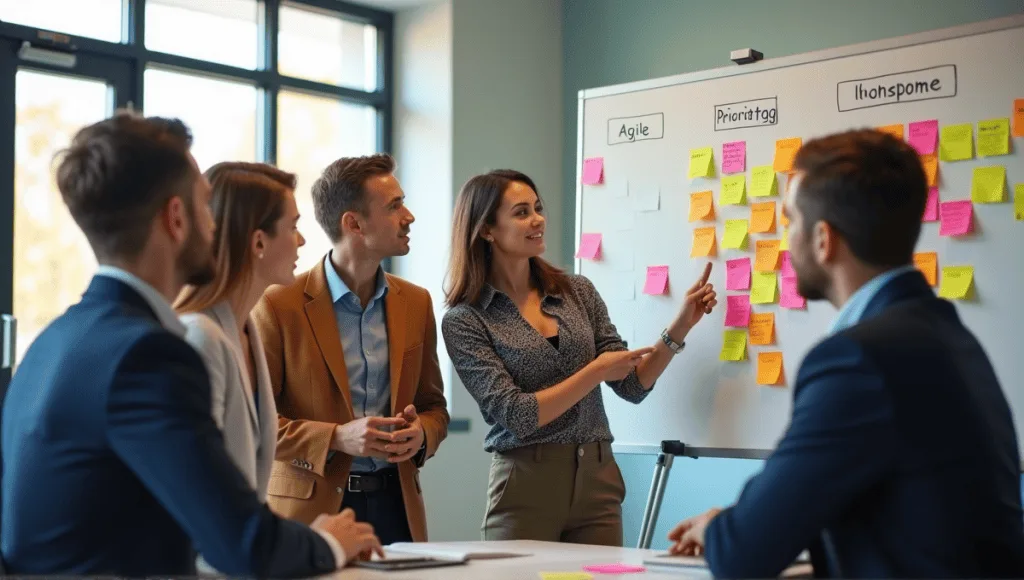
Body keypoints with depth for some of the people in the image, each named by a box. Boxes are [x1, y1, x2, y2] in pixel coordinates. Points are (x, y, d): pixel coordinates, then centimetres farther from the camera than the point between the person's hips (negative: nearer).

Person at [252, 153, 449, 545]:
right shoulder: (279, 306, -8)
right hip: (311, 510, -4)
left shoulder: (415, 303, 7)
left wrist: (420, 435, -7)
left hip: (396, 505, 4)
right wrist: (335, 438, -19)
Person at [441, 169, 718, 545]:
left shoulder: (578, 291, 8)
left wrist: (679, 328, -6)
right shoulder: (464, 321, -5)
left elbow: (633, 385, 7)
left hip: (599, 482, 4)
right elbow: (515, 416, -14)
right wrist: (595, 372, -14)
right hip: (526, 487, -4)